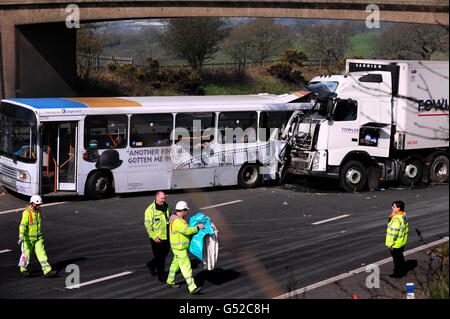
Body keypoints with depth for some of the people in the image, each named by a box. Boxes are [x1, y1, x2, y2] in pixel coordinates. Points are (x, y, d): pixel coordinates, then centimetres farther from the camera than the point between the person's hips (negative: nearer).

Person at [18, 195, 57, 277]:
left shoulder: (38, 211, 2)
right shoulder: (27, 213, -21)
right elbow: (22, 225, -31)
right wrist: (21, 237, -43)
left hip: (38, 238, 5)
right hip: (28, 238, -5)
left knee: (41, 253, -2)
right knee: (26, 254, 8)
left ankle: (47, 271, -6)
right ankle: (23, 270, 29)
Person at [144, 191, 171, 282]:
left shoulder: (166, 206, 6)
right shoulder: (150, 210, -15)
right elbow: (148, 224, -14)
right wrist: (154, 237, -17)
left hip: (166, 236, 7)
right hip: (157, 238, -7)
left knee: (165, 252, 17)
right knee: (159, 257, 0)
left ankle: (152, 264, 41)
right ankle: (161, 276, 12)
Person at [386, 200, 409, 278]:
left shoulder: (396, 219, -29)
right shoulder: (403, 215, 2)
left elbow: (394, 232, -27)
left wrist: (390, 243, -21)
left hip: (396, 243, -10)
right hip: (402, 242, 10)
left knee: (396, 258, 5)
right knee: (400, 256, 24)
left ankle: (397, 273, 17)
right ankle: (402, 271, 37)